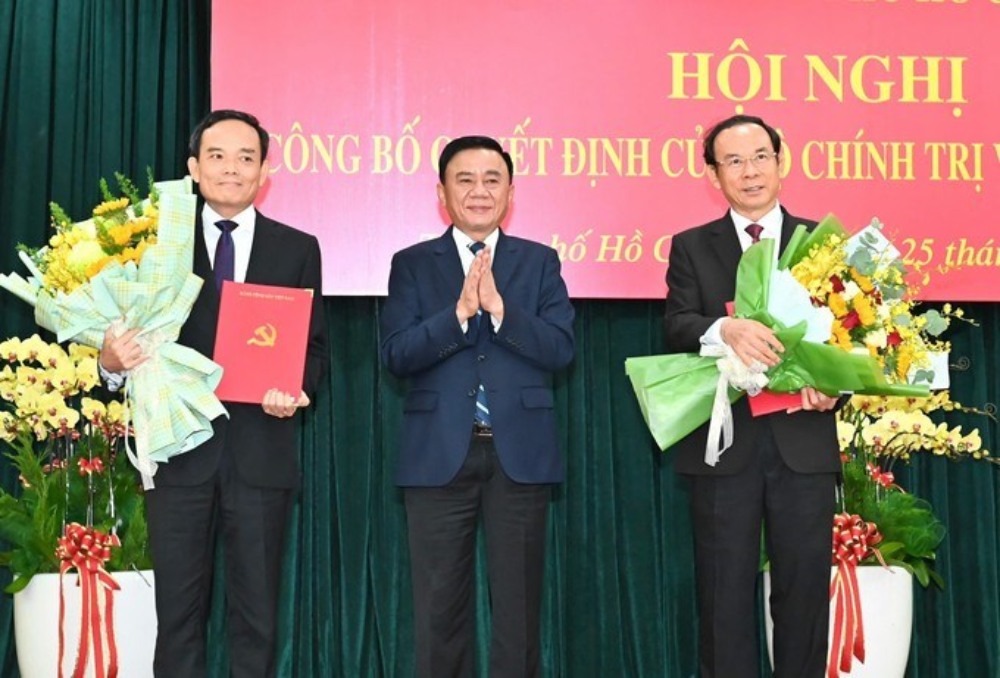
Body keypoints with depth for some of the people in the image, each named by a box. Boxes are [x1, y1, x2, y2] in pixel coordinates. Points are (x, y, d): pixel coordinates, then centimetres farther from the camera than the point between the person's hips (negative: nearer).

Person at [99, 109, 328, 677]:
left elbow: (315, 347, 7)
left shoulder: (297, 249, 7)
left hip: (261, 452, 0)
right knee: (178, 610, 7)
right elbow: (139, 339, 2)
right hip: (178, 449, 0)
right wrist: (113, 359, -20)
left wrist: (297, 390, -13)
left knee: (257, 613, 8)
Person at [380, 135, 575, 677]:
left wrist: (498, 307, -17)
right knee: (439, 607, 6)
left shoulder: (540, 261, 8)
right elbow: (396, 354, -6)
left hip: (519, 453, 1)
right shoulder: (413, 264, 6)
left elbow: (560, 348, -5)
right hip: (440, 454, 0)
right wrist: (460, 312, -17)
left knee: (518, 604, 7)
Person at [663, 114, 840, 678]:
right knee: (725, 593, 6)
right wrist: (726, 329, -28)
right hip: (724, 443, 0)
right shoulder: (691, 247, 8)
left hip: (803, 441, 1)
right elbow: (677, 327, -6)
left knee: (805, 587, 7)